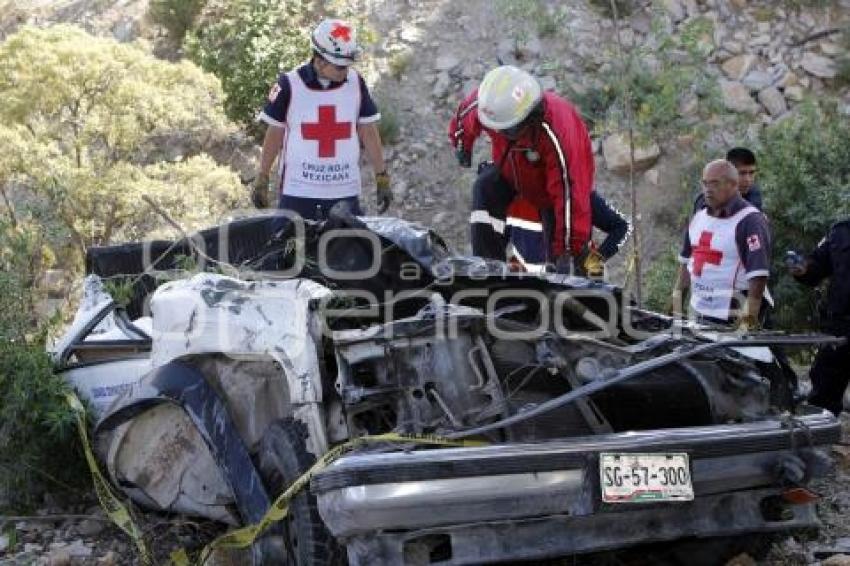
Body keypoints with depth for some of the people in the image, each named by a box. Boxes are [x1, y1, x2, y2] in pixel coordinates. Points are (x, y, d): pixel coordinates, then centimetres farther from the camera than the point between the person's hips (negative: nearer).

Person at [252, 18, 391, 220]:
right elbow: (274, 134, 3)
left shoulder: (356, 84, 2)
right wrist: (261, 180, 4)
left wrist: (382, 179, 5)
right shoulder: (290, 85, -5)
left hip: (345, 192, 2)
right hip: (297, 192, -2)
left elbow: (368, 133, 7)